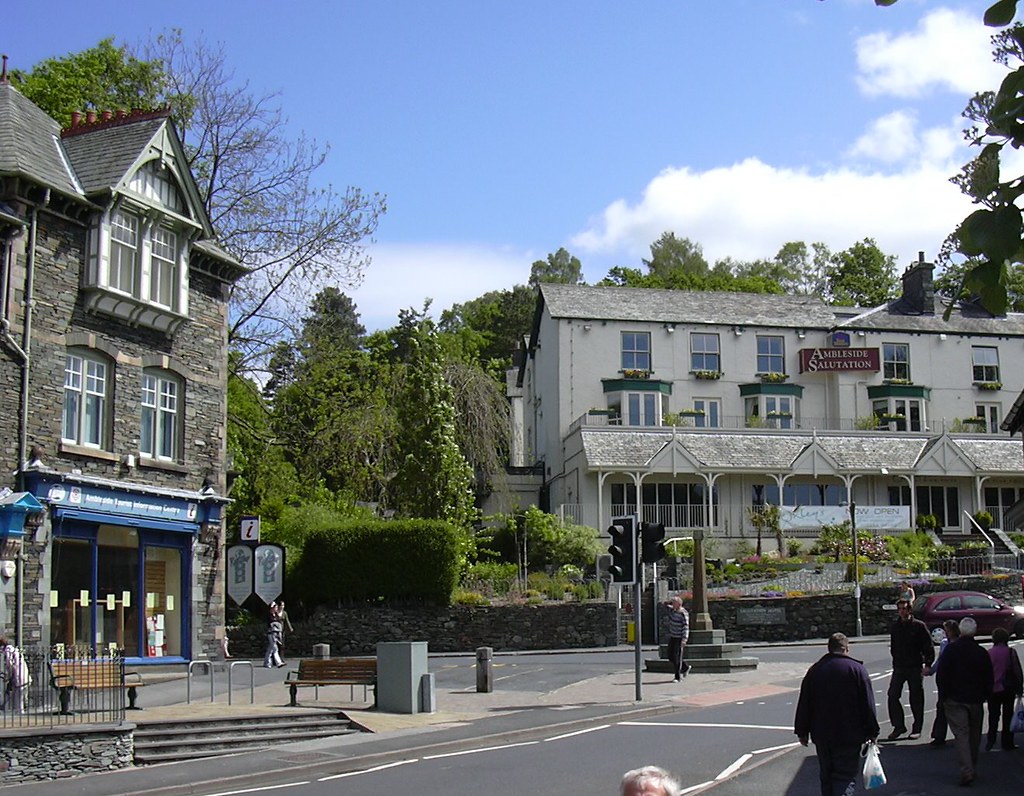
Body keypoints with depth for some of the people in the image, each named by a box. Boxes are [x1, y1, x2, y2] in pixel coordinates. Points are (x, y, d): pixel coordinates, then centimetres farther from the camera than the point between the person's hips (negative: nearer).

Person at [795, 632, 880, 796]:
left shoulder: (814, 670, 6)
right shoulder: (857, 669, -5)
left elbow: (803, 705, 8)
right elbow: (868, 705, -6)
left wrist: (802, 732, 15)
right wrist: (872, 732, 2)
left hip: (821, 735, 4)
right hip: (849, 736, -4)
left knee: (826, 776, 15)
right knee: (846, 776, -4)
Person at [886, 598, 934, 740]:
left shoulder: (919, 626, -5)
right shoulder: (895, 626, 8)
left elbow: (928, 647, -4)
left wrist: (927, 664, -12)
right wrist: (896, 662, 10)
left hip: (915, 667, -4)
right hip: (899, 667, 4)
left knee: (916, 699, 3)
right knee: (893, 695, -4)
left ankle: (917, 728, 14)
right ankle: (898, 726, 7)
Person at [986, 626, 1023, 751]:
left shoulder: (989, 653, -6)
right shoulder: (1010, 652, -9)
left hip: (993, 689, 1)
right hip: (1008, 689, -1)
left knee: (993, 716, 10)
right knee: (1008, 715, 8)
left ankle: (991, 741, 3)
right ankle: (1007, 743, 10)